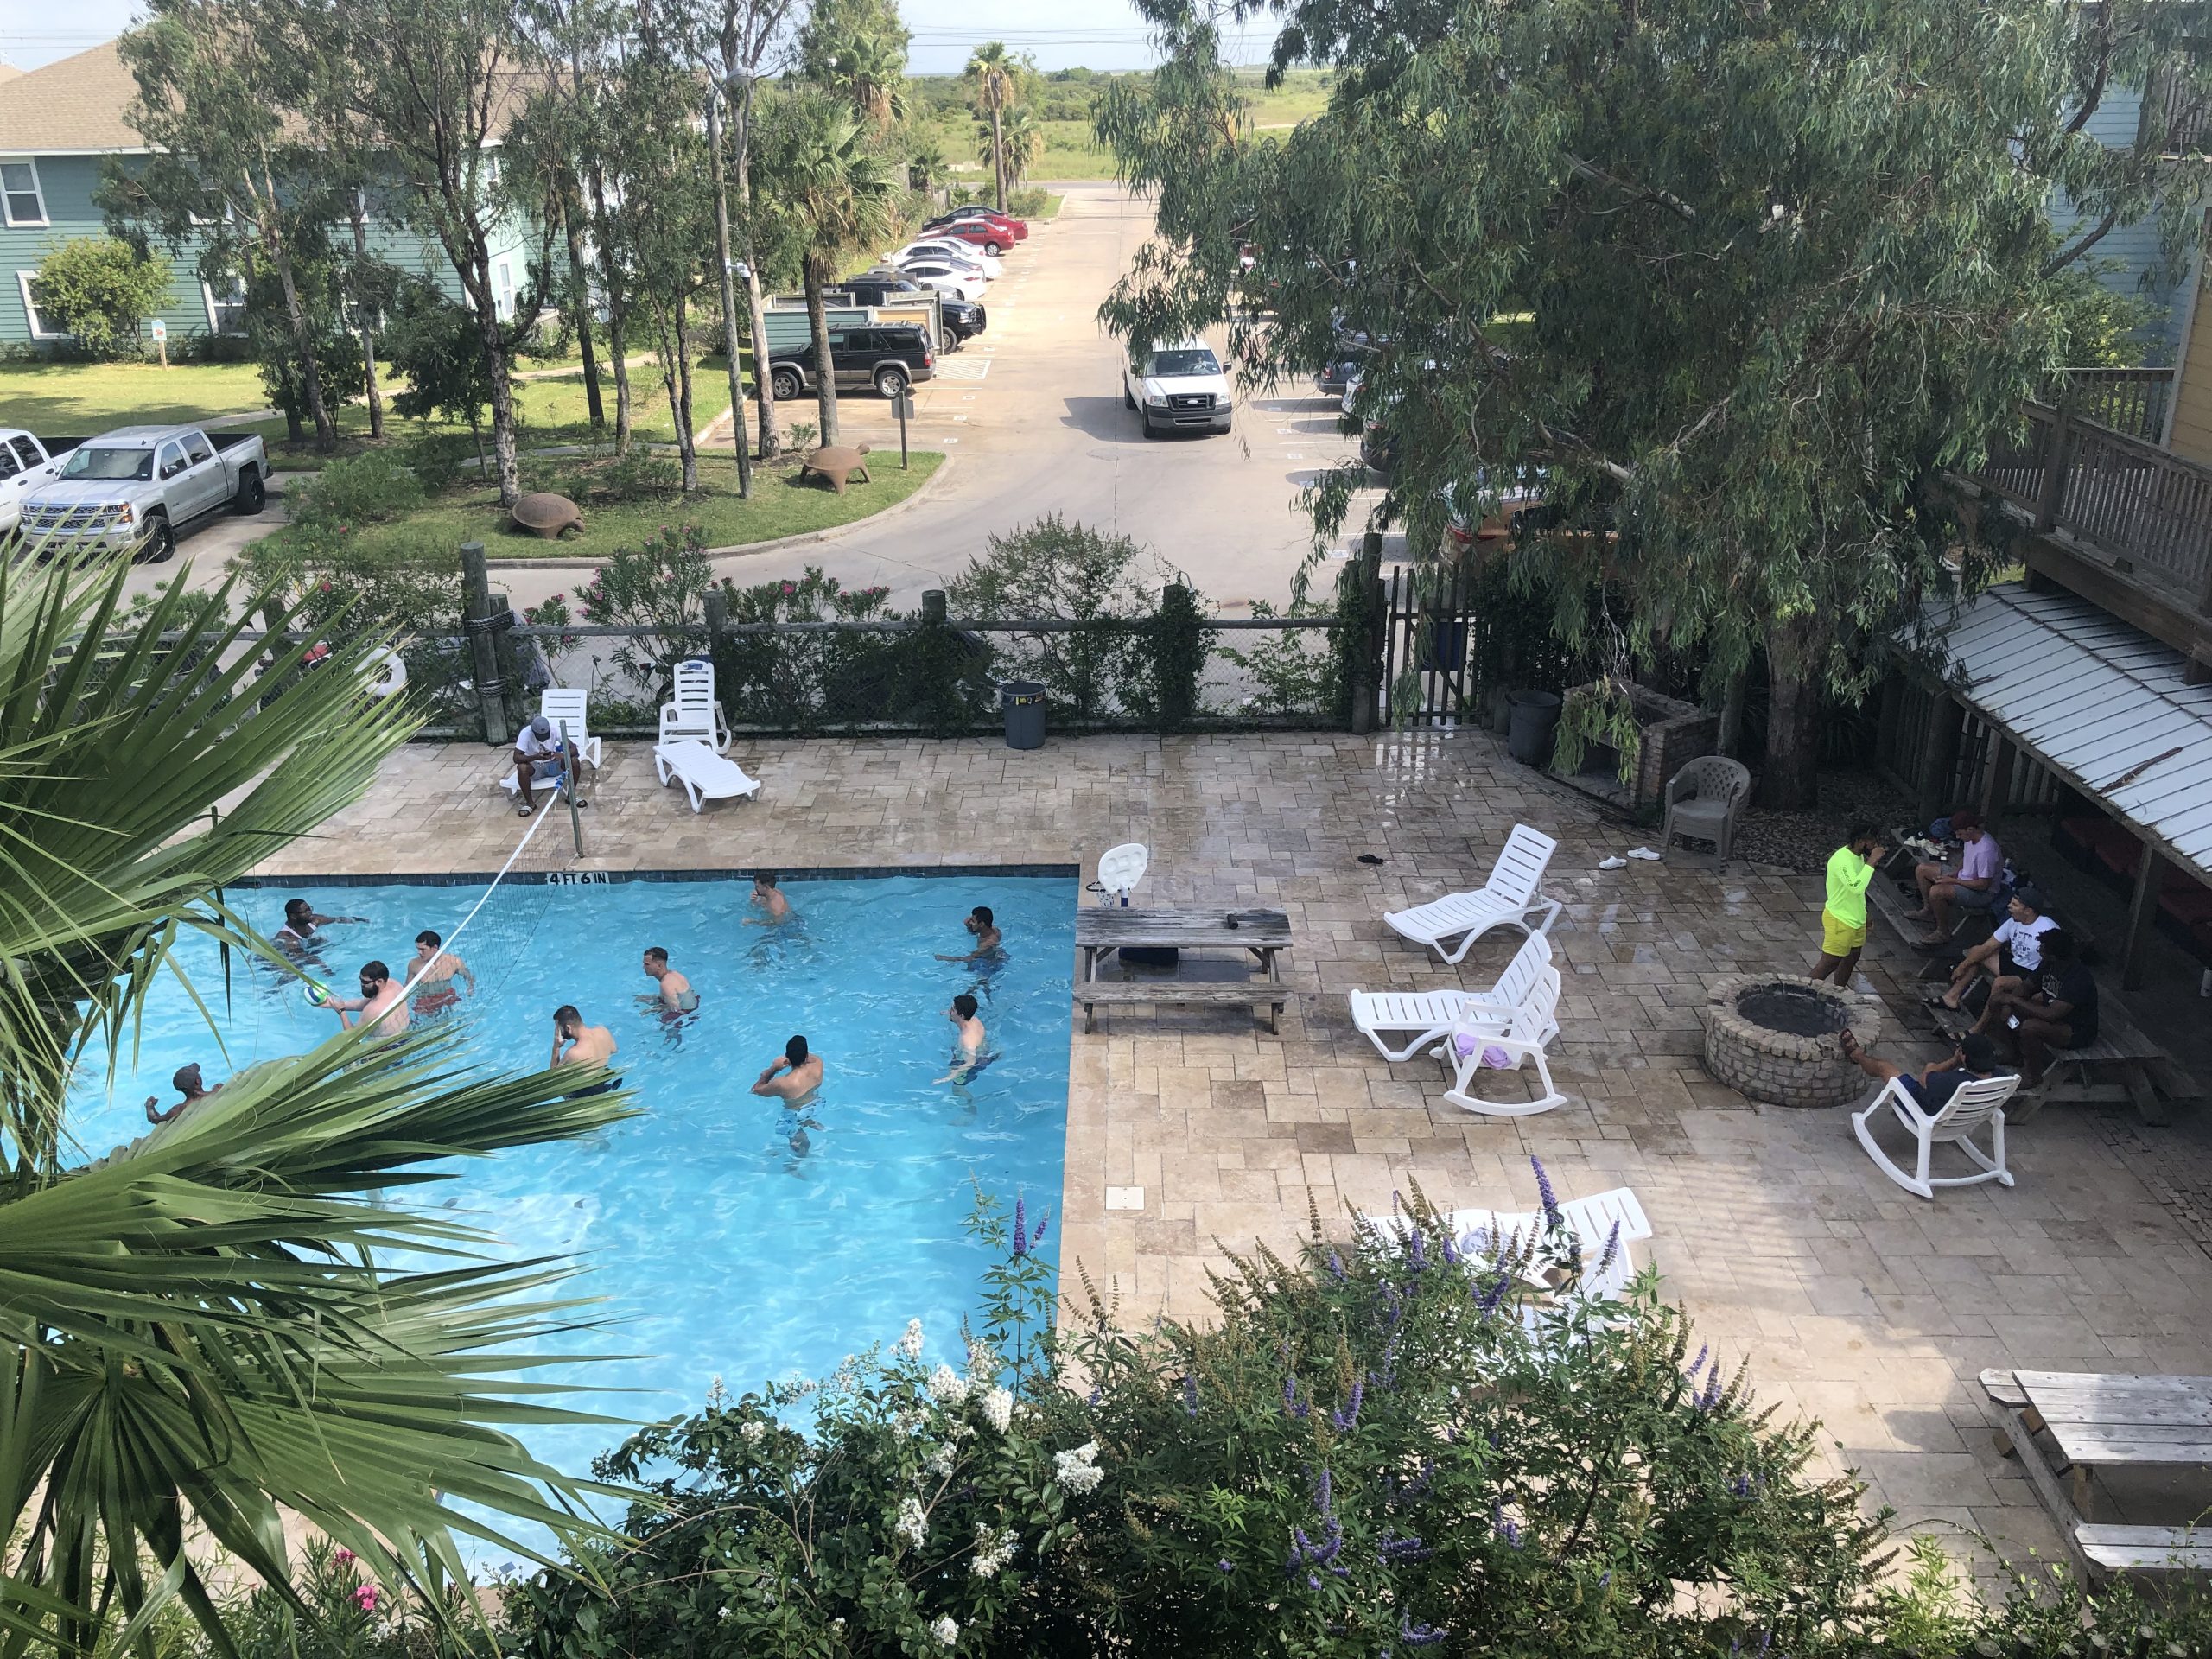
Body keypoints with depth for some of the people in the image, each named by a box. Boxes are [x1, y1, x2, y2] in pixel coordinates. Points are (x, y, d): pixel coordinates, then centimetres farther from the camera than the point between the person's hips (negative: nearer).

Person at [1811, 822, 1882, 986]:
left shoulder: (1859, 856, 2)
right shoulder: (1841, 860, -28)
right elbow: (1856, 887, -42)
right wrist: (1871, 862, -36)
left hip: (1856, 920, 9)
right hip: (1840, 921, -9)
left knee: (1851, 959, 21)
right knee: (1829, 963, -1)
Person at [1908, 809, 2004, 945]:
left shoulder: (1985, 851, -34)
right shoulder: (1971, 838, -5)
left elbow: (1984, 885, -29)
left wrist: (1953, 881, -22)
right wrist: (1955, 873, 0)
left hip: (1982, 893, -10)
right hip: (1964, 876, 10)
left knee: (1936, 892, -33)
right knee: (1922, 870, 9)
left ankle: (1943, 933, -14)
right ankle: (1928, 911, 23)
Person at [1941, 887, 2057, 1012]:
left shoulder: (2048, 930, -25)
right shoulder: (2014, 922, -1)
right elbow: (1988, 946, 5)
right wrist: (1963, 965, 3)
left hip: (2032, 975, -9)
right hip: (2014, 963, 9)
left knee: (1999, 983, -33)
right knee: (1975, 952, 6)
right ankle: (1951, 997, 3)